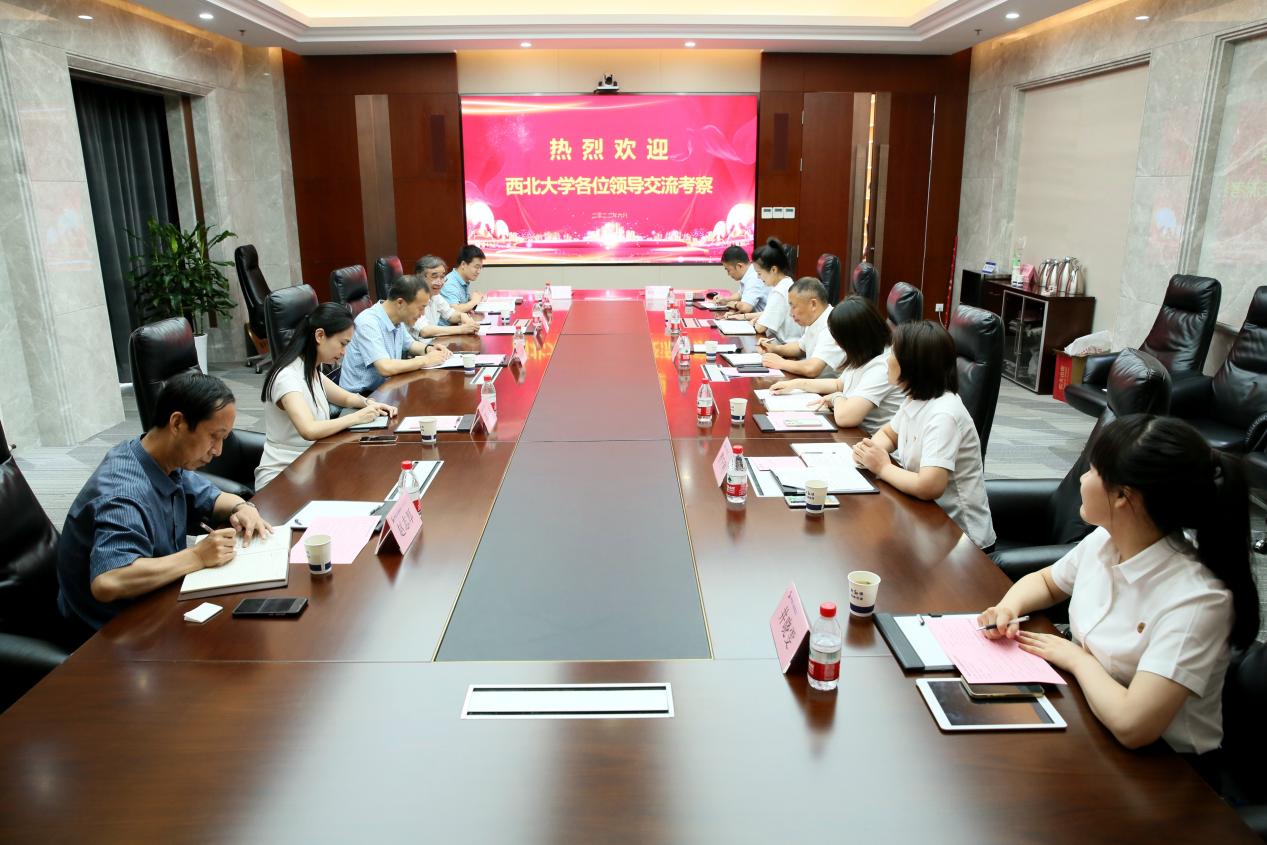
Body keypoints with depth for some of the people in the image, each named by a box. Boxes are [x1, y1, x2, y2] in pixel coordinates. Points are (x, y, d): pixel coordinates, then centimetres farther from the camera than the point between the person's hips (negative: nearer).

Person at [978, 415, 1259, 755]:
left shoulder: (1194, 600, -28)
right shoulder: (1103, 541, -7)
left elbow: (1132, 725, -37)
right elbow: (1044, 581, 14)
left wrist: (1078, 657, -19)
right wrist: (1008, 607, -7)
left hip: (1155, 766, -6)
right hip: (1083, 713, 6)